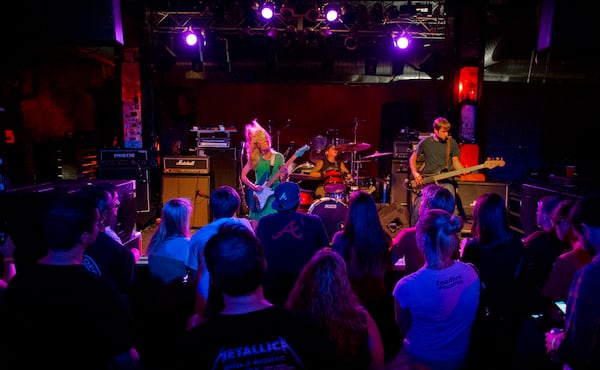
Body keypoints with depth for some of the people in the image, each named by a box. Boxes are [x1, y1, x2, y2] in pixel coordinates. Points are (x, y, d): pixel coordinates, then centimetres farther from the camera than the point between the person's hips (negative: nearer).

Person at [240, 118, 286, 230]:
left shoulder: (278, 157, 3)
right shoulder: (254, 158, 5)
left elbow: (282, 177, 1)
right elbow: (243, 176, 3)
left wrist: (284, 174, -22)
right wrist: (254, 187, -10)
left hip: (274, 195, -2)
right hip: (258, 196, 2)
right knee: (255, 228, 5)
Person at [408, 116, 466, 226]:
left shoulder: (452, 143, 5)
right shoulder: (425, 142, 2)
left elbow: (455, 162, 8)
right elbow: (413, 158, 11)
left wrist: (463, 170, -14)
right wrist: (415, 173, -4)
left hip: (445, 179, 1)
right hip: (426, 180, -1)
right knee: (418, 209, -18)